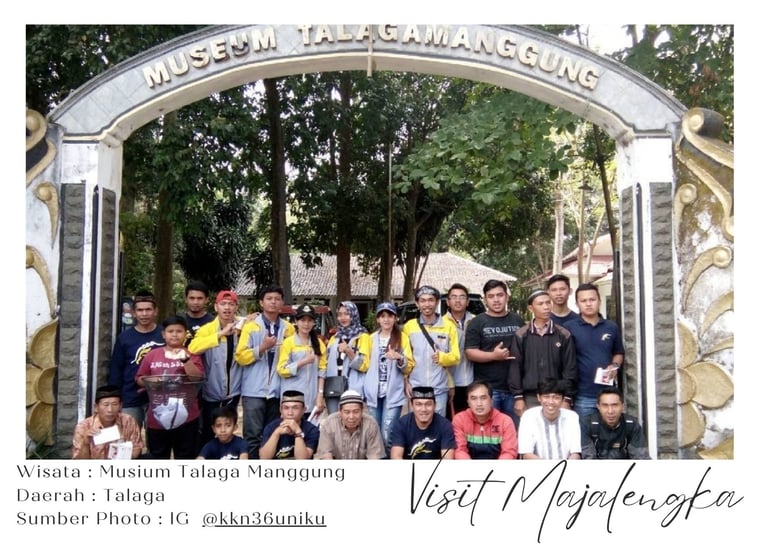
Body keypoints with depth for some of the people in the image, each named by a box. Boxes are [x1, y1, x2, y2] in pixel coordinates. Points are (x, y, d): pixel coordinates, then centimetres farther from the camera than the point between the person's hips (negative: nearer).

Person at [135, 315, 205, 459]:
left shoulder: (192, 355, 0)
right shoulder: (153, 355, 5)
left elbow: (198, 378, -12)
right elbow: (139, 379, 11)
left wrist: (185, 359, -23)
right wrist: (150, 381, -10)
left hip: (186, 417, -2)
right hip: (157, 418, 2)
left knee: (186, 458, 7)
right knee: (158, 457, 13)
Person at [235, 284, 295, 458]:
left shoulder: (288, 328, 10)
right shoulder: (250, 326, 2)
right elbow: (241, 357, -4)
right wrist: (262, 347, -14)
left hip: (278, 391, 3)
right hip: (255, 391, -3)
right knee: (253, 437, -4)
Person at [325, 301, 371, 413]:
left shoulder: (363, 337, 1)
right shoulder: (334, 338, 18)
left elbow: (363, 365, -6)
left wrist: (349, 352, -20)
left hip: (353, 390, -5)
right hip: (333, 389, 5)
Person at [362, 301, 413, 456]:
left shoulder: (402, 337, 4)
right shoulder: (372, 338, 14)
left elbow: (409, 368, 1)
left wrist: (399, 358, -17)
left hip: (393, 393, -3)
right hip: (373, 392, 3)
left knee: (387, 435, -11)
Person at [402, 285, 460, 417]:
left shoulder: (448, 326, 3)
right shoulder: (409, 326, 4)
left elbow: (456, 357, 2)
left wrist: (442, 357, -18)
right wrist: (406, 382, -1)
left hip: (440, 389, 0)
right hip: (416, 387, 0)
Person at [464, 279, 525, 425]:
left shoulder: (517, 321, 12)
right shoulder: (477, 323, 1)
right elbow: (470, 353, -5)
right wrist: (493, 355, -21)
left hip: (514, 387, 3)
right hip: (487, 388, -3)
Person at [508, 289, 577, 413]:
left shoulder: (563, 335, 4)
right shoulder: (521, 335, 2)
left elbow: (570, 369, 3)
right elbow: (515, 368, 2)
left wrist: (567, 398, -3)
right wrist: (518, 397, -3)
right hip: (529, 398, 0)